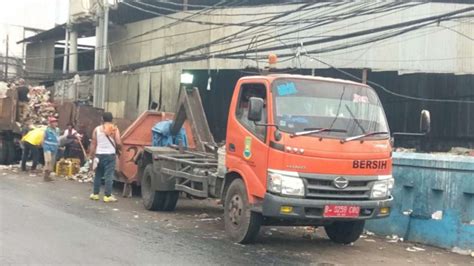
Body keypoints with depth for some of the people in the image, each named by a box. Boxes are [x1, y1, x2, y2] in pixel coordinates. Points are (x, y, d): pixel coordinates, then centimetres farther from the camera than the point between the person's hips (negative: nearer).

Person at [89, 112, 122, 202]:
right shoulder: (114, 129, -3)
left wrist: (92, 156, 5)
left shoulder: (97, 129, 3)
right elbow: (118, 143, -9)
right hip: (110, 154, -3)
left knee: (98, 175, 15)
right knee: (109, 176, -2)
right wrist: (117, 149, 12)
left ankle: (95, 194, 21)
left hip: (99, 154, 3)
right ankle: (107, 196, -5)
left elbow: (93, 144, 1)